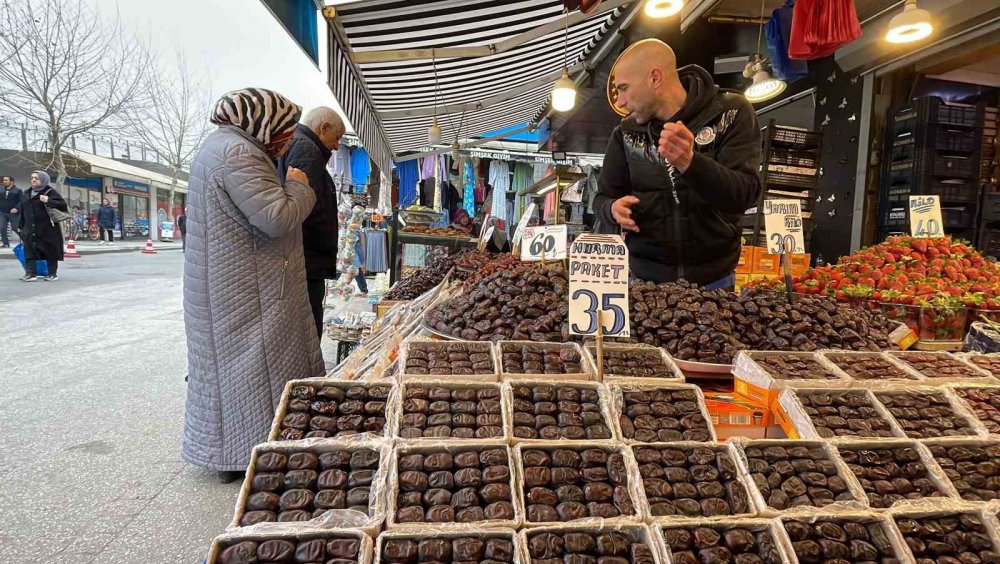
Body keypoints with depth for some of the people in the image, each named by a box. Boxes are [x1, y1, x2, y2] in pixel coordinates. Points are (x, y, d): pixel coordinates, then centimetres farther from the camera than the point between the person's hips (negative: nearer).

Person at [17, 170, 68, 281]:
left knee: (51, 251, 2)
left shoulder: (50, 192, -4)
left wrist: (48, 201, -25)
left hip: (48, 229, -5)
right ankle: (30, 273, 5)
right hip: (30, 229, 5)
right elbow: (21, 211, 19)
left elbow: (63, 205, -14)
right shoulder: (26, 194, 15)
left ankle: (53, 273, 12)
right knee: (29, 251, 2)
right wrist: (20, 226, 18)